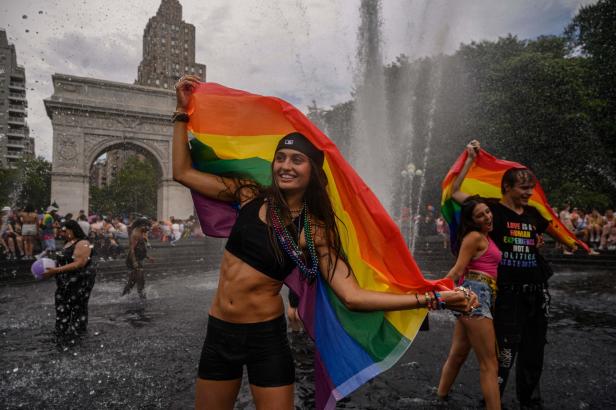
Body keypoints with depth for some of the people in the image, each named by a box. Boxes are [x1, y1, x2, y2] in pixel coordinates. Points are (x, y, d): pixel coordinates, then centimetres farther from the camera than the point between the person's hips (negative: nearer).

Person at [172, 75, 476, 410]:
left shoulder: (315, 231, -11)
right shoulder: (251, 196, -3)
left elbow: (352, 296, -19)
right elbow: (183, 172, 1)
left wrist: (431, 299, -25)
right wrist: (183, 110, 1)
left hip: (266, 337, -3)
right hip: (219, 332, 4)